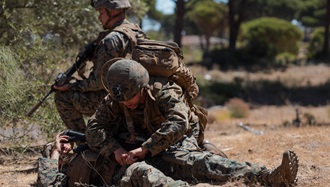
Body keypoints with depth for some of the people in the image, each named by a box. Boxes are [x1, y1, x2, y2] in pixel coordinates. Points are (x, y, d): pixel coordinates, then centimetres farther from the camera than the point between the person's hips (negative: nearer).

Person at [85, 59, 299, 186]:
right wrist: (115, 150, -16)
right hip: (135, 159, 1)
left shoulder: (163, 92, -9)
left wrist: (145, 149, -26)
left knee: (201, 161, -30)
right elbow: (94, 128, 2)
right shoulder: (112, 103, 3)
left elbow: (178, 123, -22)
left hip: (171, 151, -1)